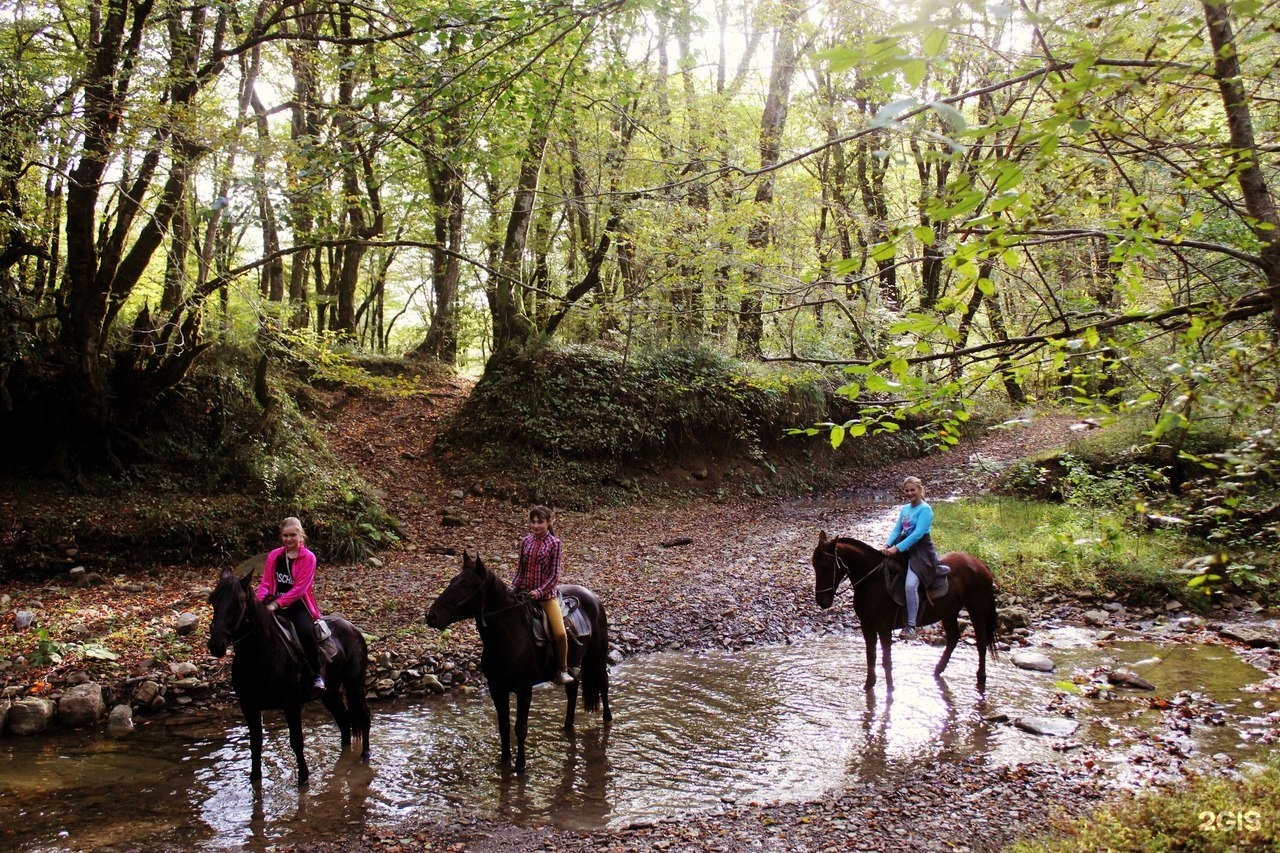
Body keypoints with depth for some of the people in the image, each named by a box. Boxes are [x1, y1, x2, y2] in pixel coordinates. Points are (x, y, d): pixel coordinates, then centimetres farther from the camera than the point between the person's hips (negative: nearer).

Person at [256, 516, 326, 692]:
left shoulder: (308, 558, -5)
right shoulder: (274, 556, 9)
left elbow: (299, 588, -12)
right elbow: (265, 582, 7)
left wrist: (277, 603, -21)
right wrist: (261, 602, -14)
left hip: (298, 606, -4)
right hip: (274, 605, 4)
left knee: (305, 632, -32)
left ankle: (317, 675, -16)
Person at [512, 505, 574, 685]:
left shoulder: (554, 543, -6)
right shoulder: (525, 541, 4)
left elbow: (554, 575, -8)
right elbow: (521, 569, 10)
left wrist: (539, 591, -19)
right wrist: (513, 587, -6)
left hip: (546, 594, -4)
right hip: (524, 593, 4)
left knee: (560, 633, -16)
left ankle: (562, 671, 3)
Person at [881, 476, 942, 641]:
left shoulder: (925, 509, -7)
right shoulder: (904, 509, 16)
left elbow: (918, 533, -18)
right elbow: (897, 530, 13)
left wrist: (897, 548, -24)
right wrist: (887, 545, -7)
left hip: (921, 551, -9)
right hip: (904, 549, 9)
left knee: (910, 584, -26)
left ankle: (911, 626, -23)